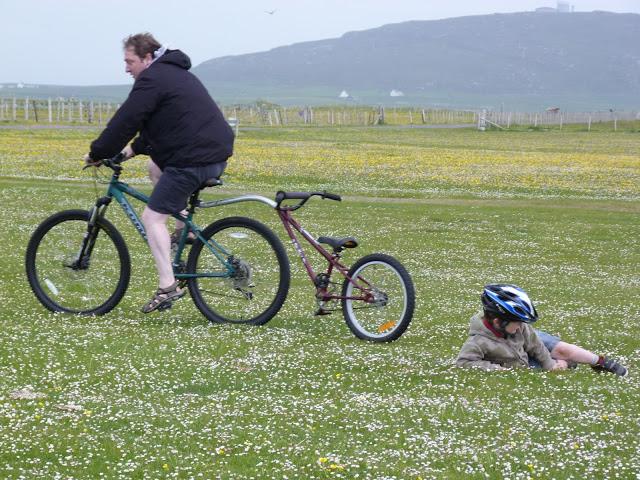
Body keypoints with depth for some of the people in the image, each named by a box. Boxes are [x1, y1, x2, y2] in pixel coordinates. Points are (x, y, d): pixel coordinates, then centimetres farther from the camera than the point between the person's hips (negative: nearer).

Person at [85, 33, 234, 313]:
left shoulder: (152, 80, -9)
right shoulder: (175, 72, 23)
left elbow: (125, 121, -11)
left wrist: (97, 154, -1)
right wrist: (134, 149, 25)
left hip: (194, 159, -10)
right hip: (218, 153, 10)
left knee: (152, 218, -4)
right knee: (155, 168, 32)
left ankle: (168, 287, -11)